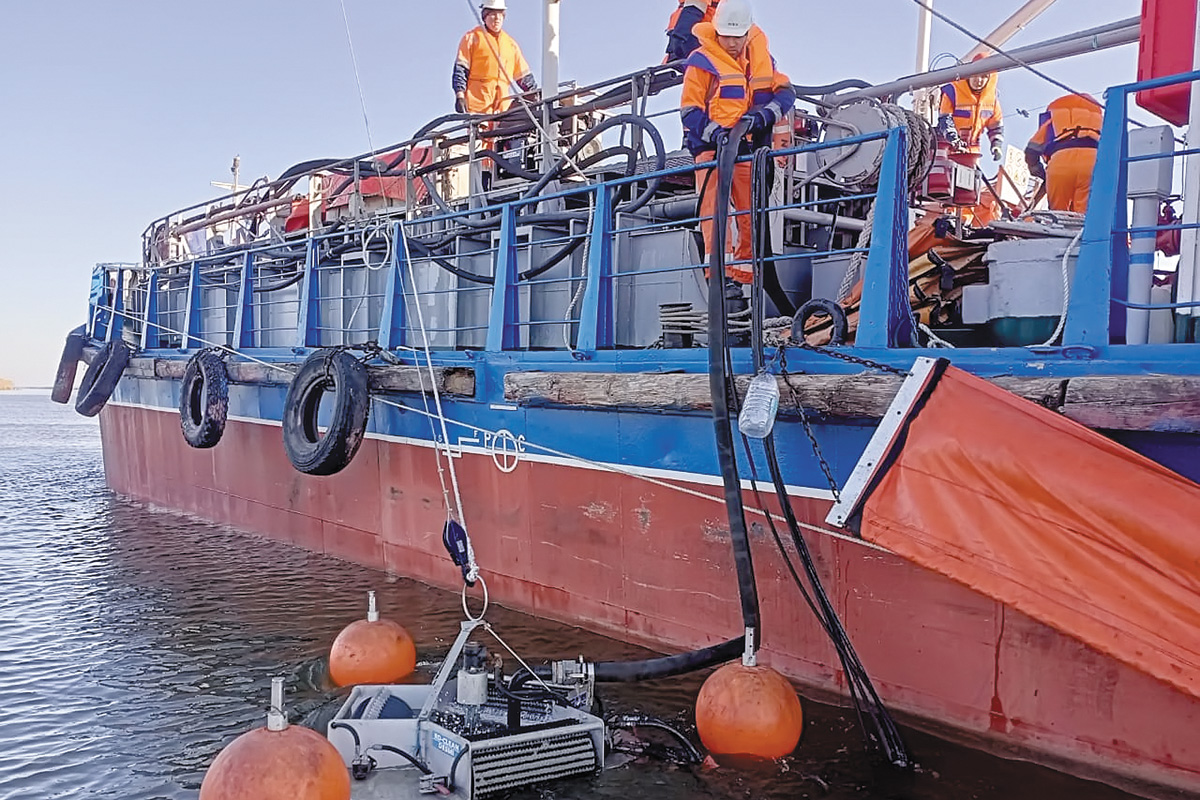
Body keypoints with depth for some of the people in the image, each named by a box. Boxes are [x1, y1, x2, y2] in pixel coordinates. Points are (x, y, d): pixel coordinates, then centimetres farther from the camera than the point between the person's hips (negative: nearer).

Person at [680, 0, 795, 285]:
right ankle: (719, 272, -21)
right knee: (714, 208, -17)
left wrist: (763, 115, -12)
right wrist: (715, 133, -23)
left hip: (748, 147, 5)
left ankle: (745, 272, 16)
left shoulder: (761, 56, 11)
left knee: (752, 214, 6)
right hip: (711, 146, -5)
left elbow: (785, 91, 8)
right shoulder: (702, 61, -4)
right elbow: (689, 110, -7)